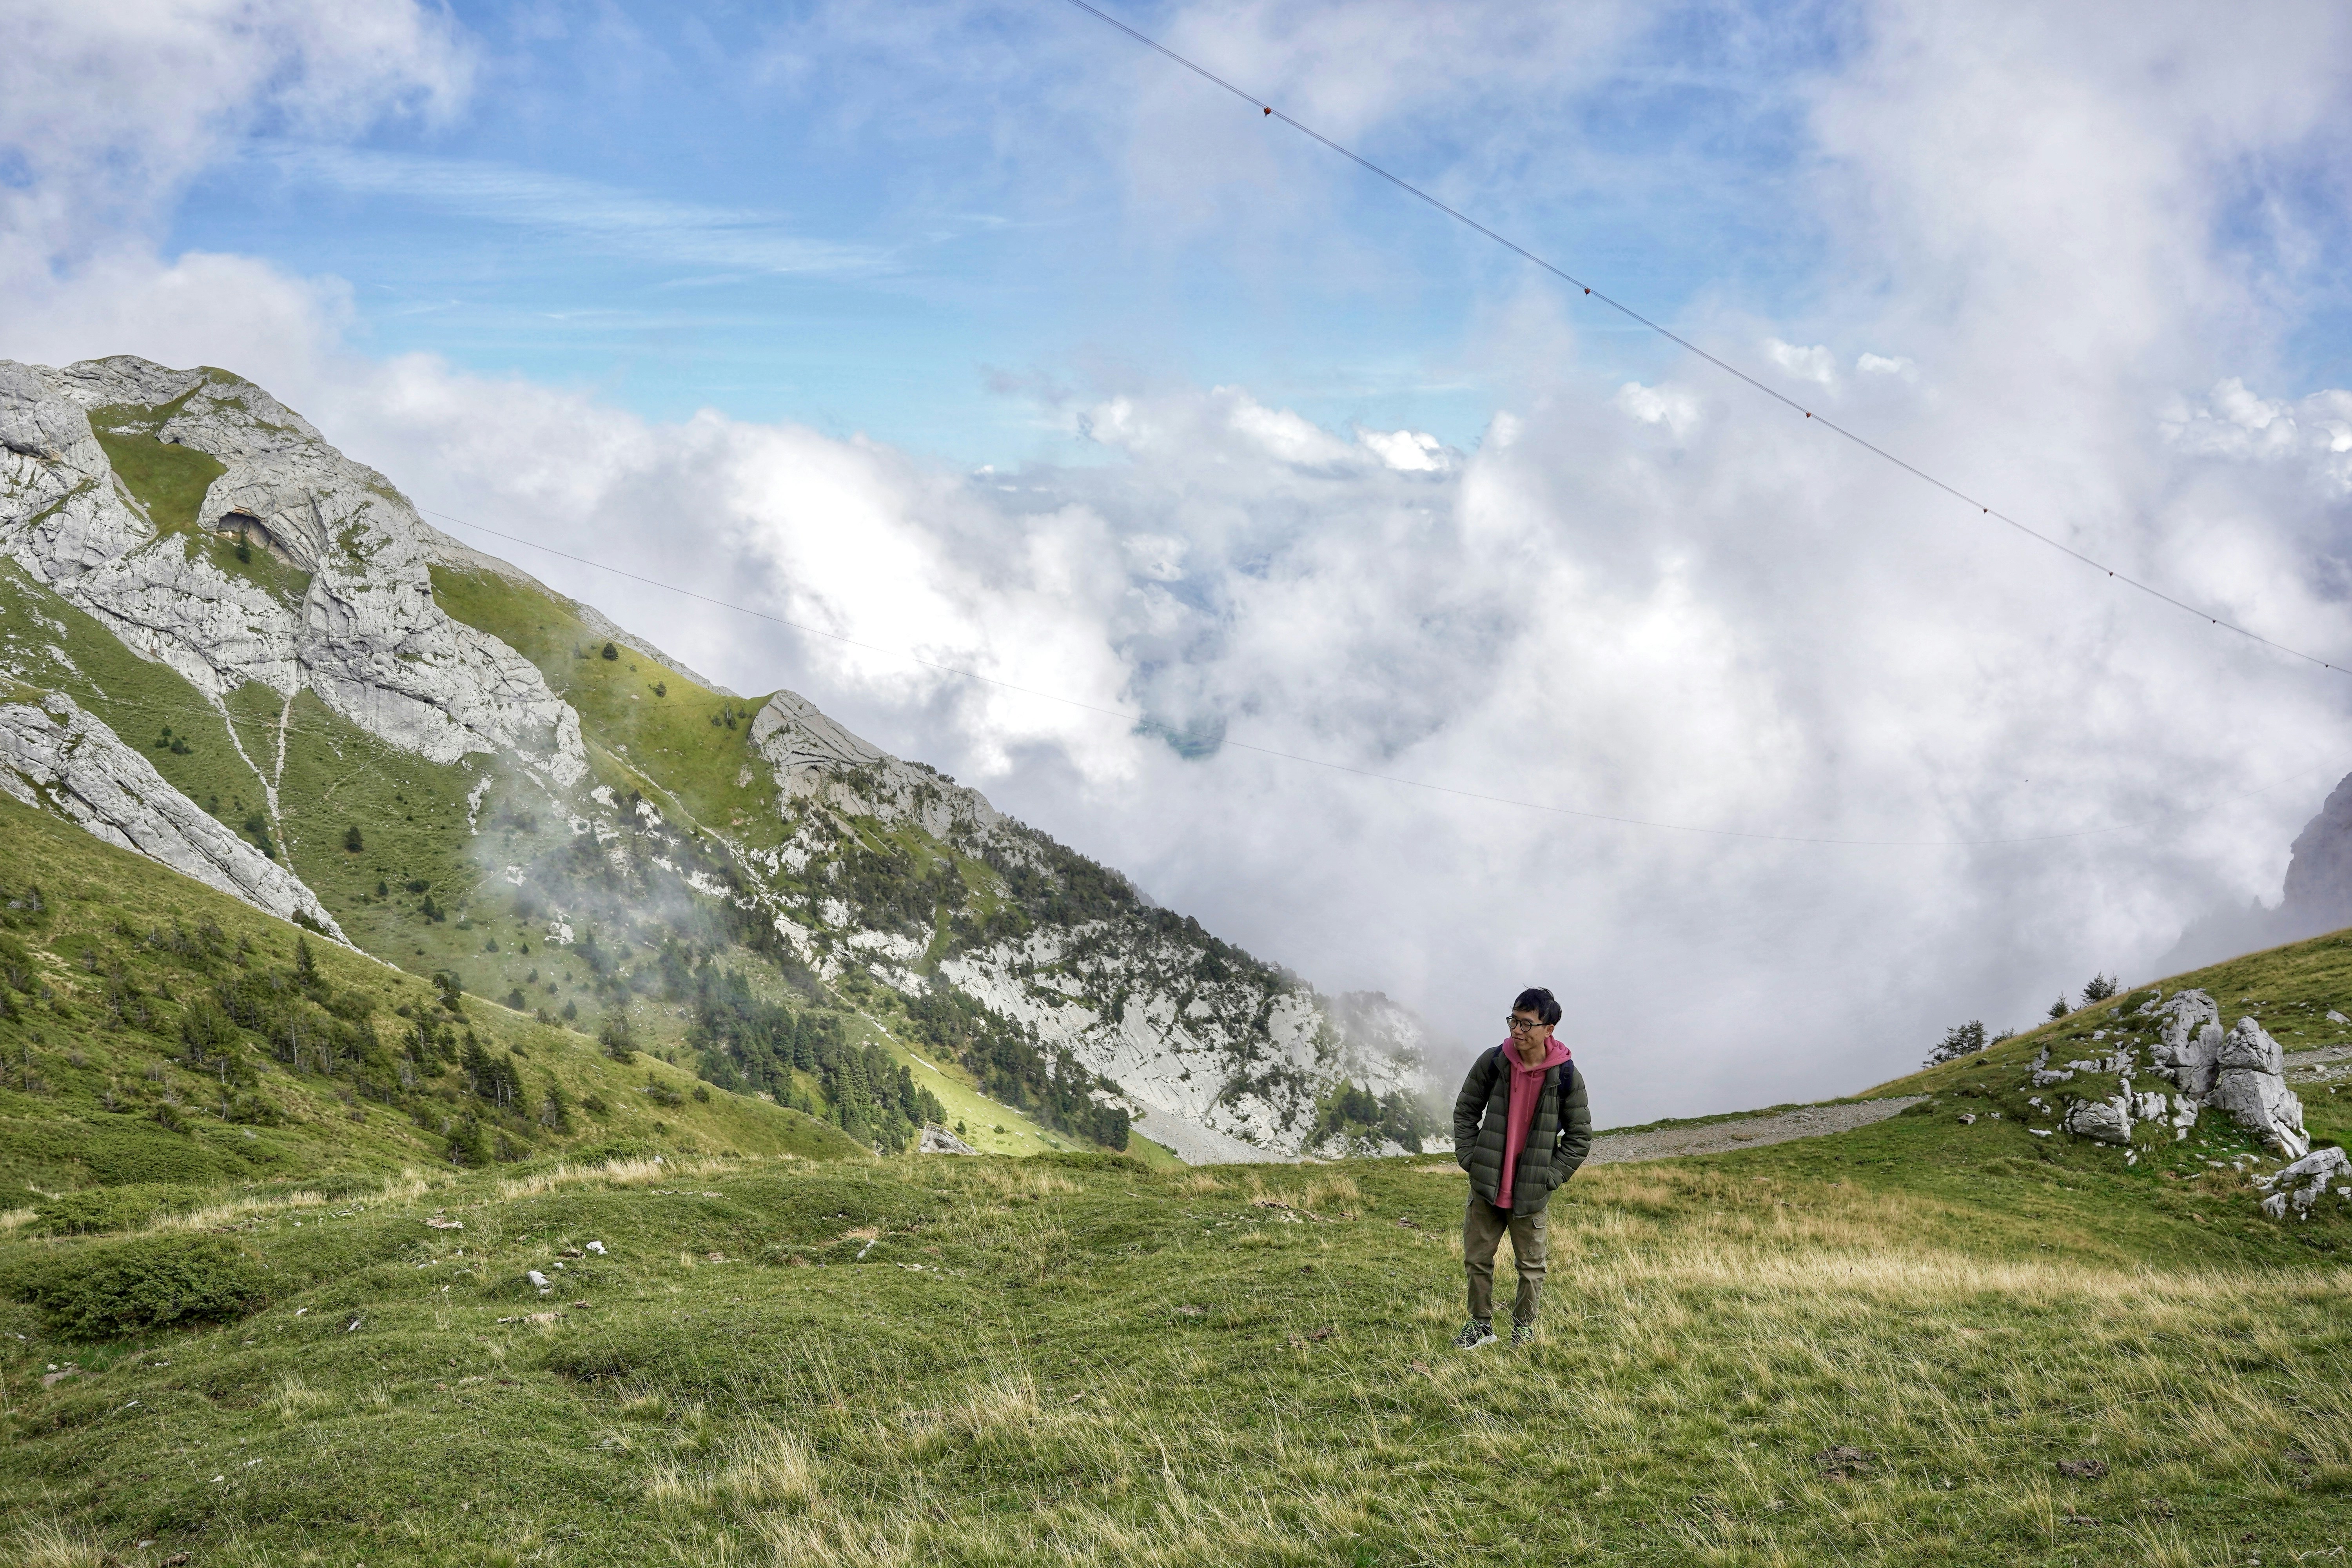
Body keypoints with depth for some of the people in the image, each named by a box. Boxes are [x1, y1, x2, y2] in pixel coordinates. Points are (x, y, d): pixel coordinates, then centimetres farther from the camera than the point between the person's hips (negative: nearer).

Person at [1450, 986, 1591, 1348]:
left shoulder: (1566, 1076, -10)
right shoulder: (1492, 1063, -6)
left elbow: (1580, 1136, -1)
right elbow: (1465, 1111, 7)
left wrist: (1551, 1177, -7)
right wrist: (1469, 1158, -2)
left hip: (1531, 1193, -2)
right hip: (1486, 1185, 2)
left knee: (1531, 1265, 10)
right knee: (1477, 1258, 10)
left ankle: (1524, 1328, 29)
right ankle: (1482, 1325, 27)